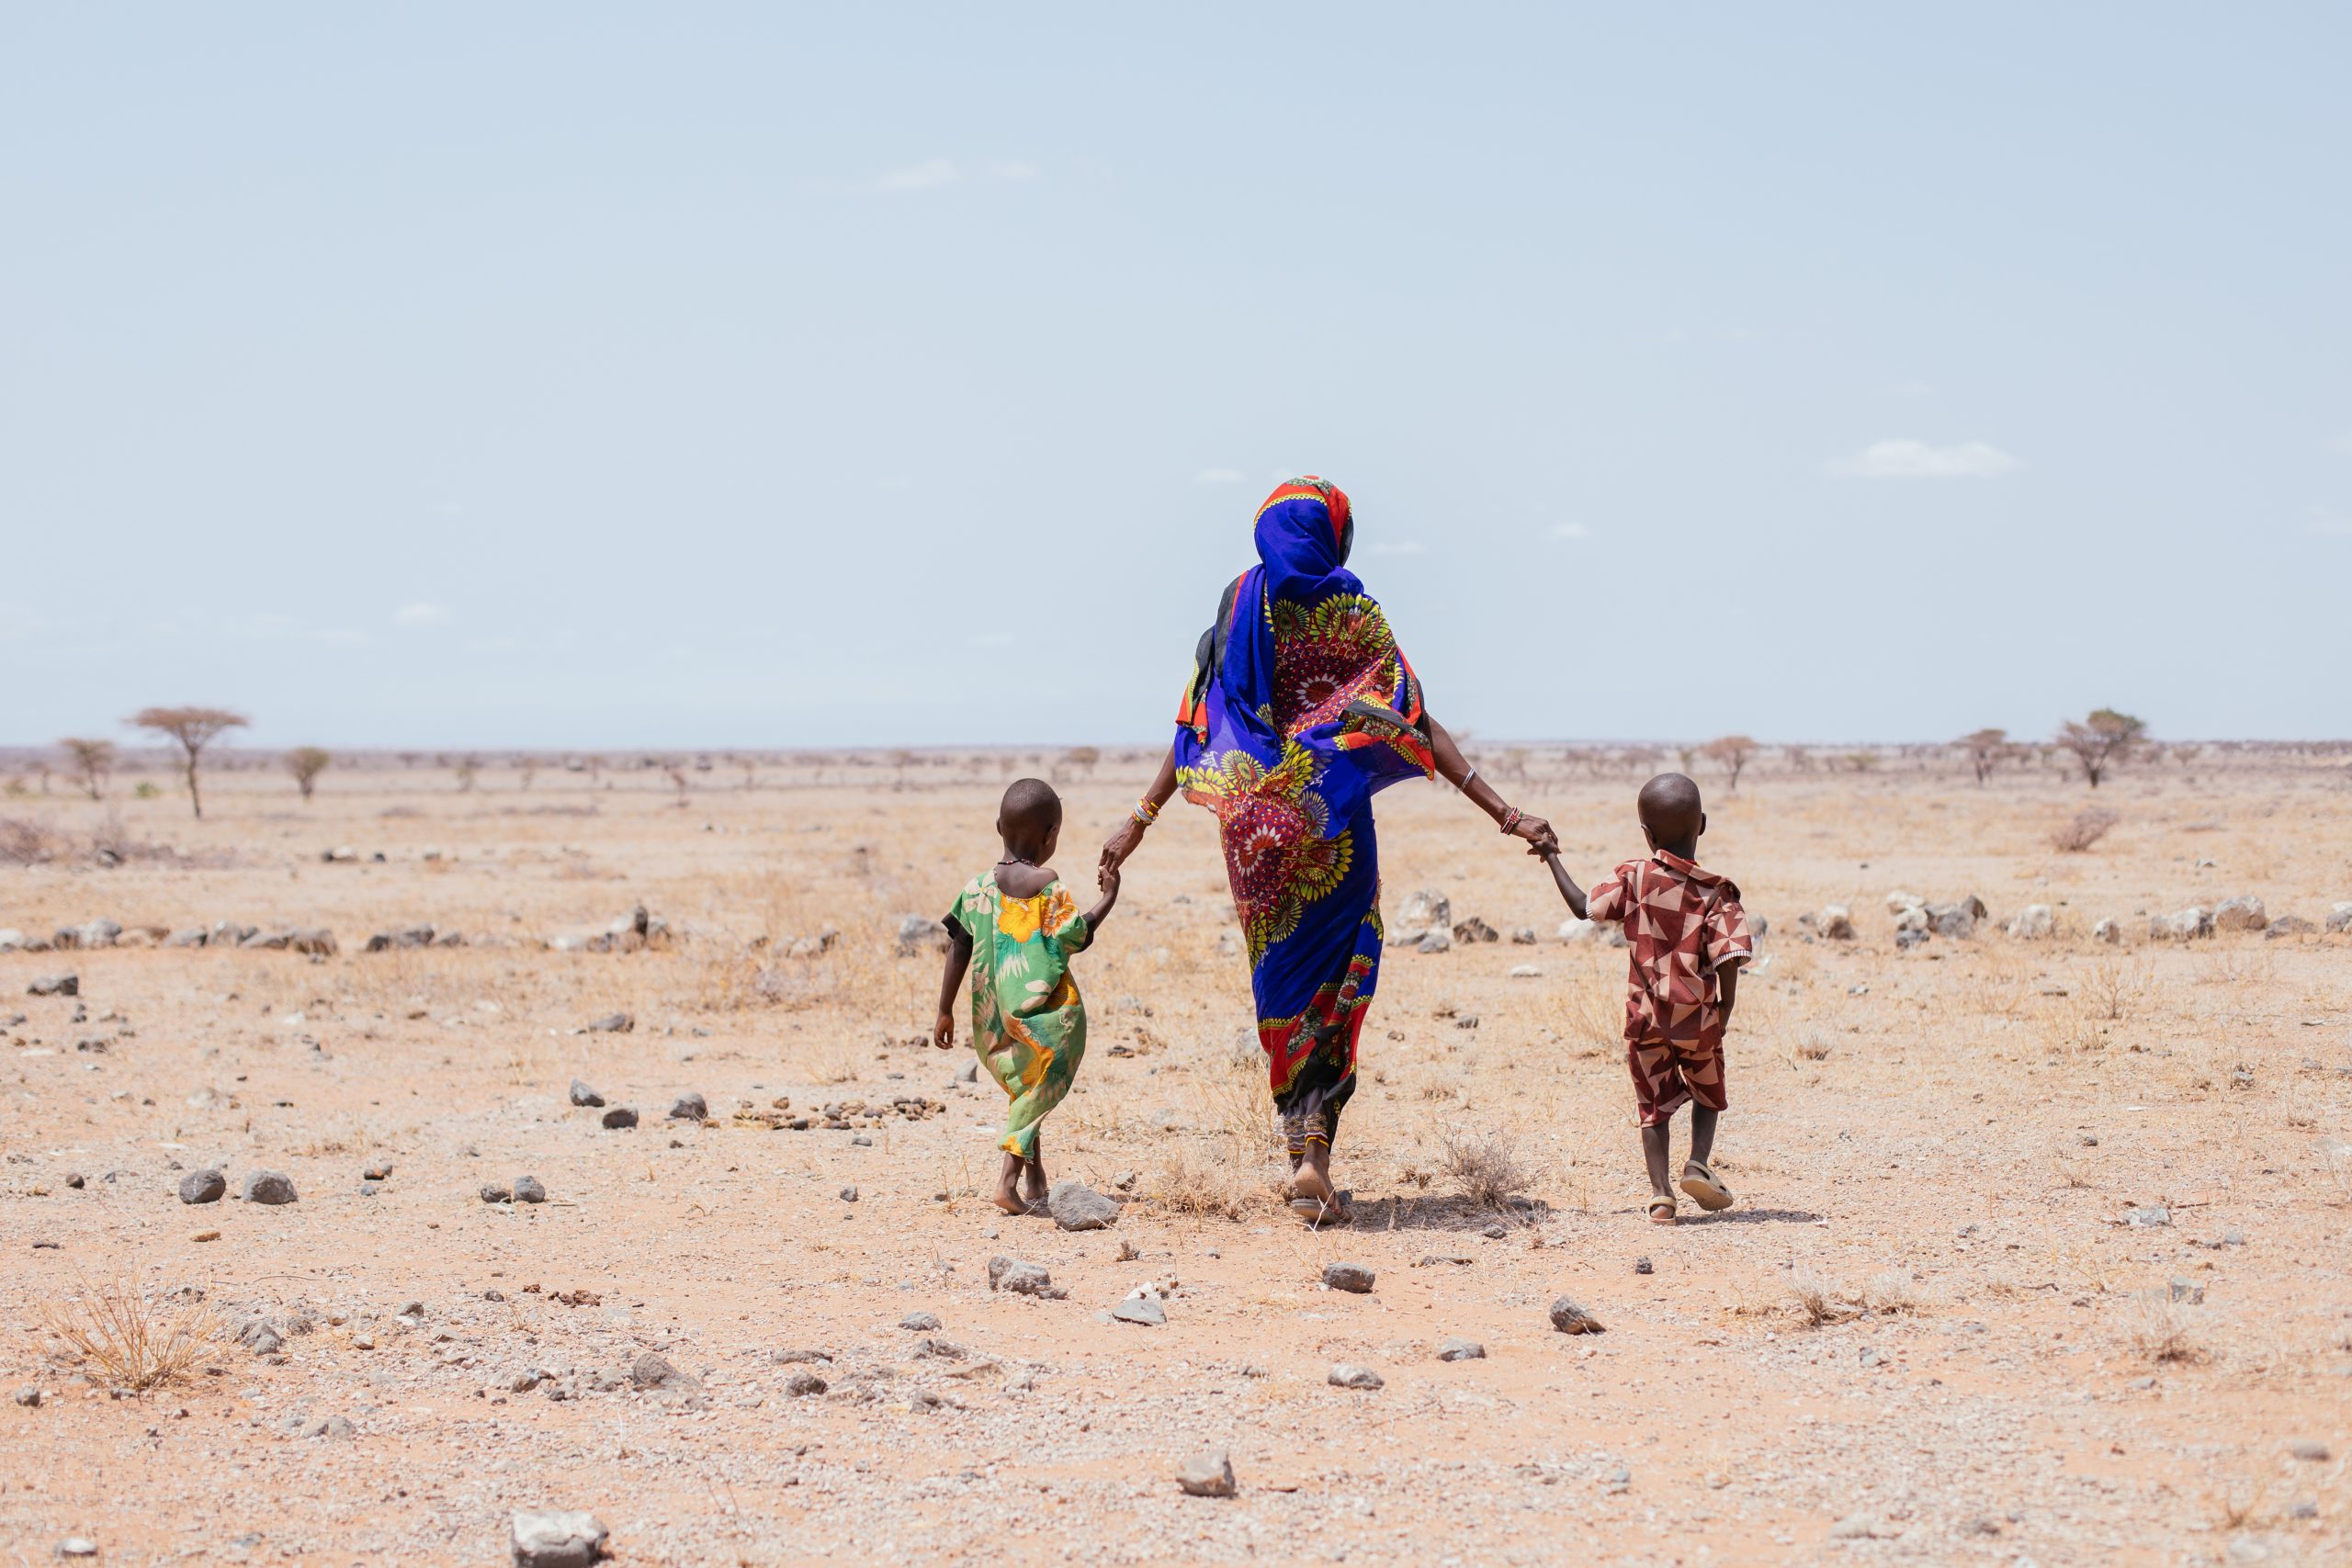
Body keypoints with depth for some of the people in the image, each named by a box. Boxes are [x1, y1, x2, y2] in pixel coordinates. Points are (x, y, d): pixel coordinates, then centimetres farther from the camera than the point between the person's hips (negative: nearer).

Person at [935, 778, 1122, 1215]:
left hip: (993, 1014, 6)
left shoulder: (977, 885, 4)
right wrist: (1107, 901, 6)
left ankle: (1036, 1183, 26)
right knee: (1038, 1094, 1)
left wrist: (945, 1011, 9)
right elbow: (1074, 940, -7)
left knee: (1023, 1090, 21)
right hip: (1045, 1010, -6)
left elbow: (959, 949, 4)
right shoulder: (1046, 884, -11)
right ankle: (1009, 1181, -13)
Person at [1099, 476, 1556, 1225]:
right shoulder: (1353, 612, -3)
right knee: (1338, 981, 6)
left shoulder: (1240, 603, 2)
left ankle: (1301, 1146, 10)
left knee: (1280, 981, 13)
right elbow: (1416, 727, -8)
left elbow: (1197, 722, 1)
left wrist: (1141, 819, 8)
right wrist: (1505, 814, -7)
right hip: (1331, 824, -2)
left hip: (1253, 821, 2)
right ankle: (1315, 1149, -5)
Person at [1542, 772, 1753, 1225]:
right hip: (1699, 1018, 0)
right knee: (1708, 1095, 21)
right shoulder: (1716, 891, -8)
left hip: (1646, 1018, 0)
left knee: (1654, 1104, 10)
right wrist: (1724, 1010, 2)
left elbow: (1583, 908, 5)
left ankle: (1660, 1190, -2)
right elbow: (1728, 958, -13)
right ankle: (1698, 1163, 1)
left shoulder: (1632, 878, -6)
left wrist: (1552, 859, 17)